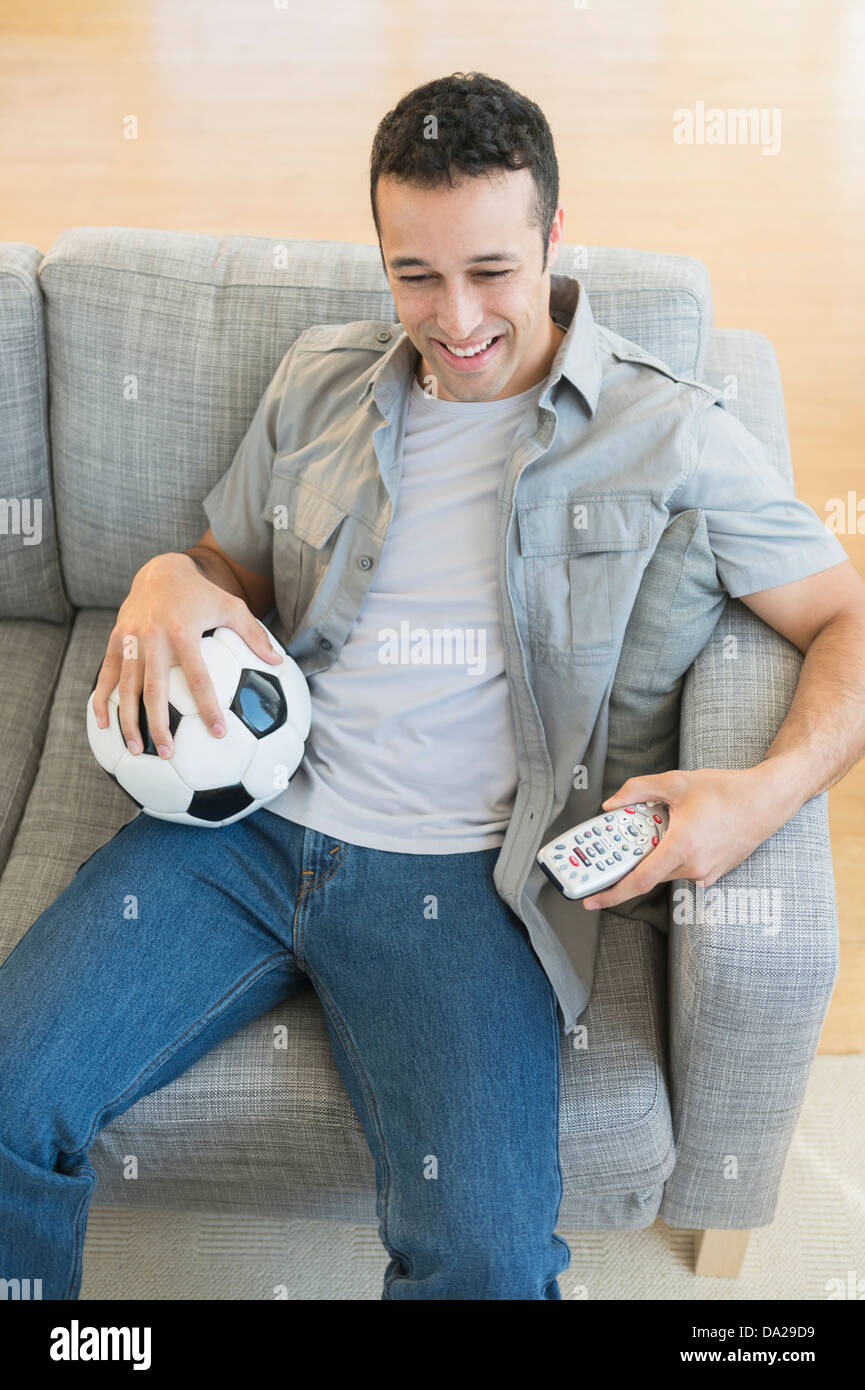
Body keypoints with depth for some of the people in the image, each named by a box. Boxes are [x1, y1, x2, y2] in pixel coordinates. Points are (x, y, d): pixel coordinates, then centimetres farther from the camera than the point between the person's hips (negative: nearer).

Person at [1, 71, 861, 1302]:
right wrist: (167, 582, -3)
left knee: (486, 1257, -24)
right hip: (249, 818, 3)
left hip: (458, 873, -2)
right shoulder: (320, 379, 14)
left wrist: (765, 792, -18)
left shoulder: (665, 434, 3)